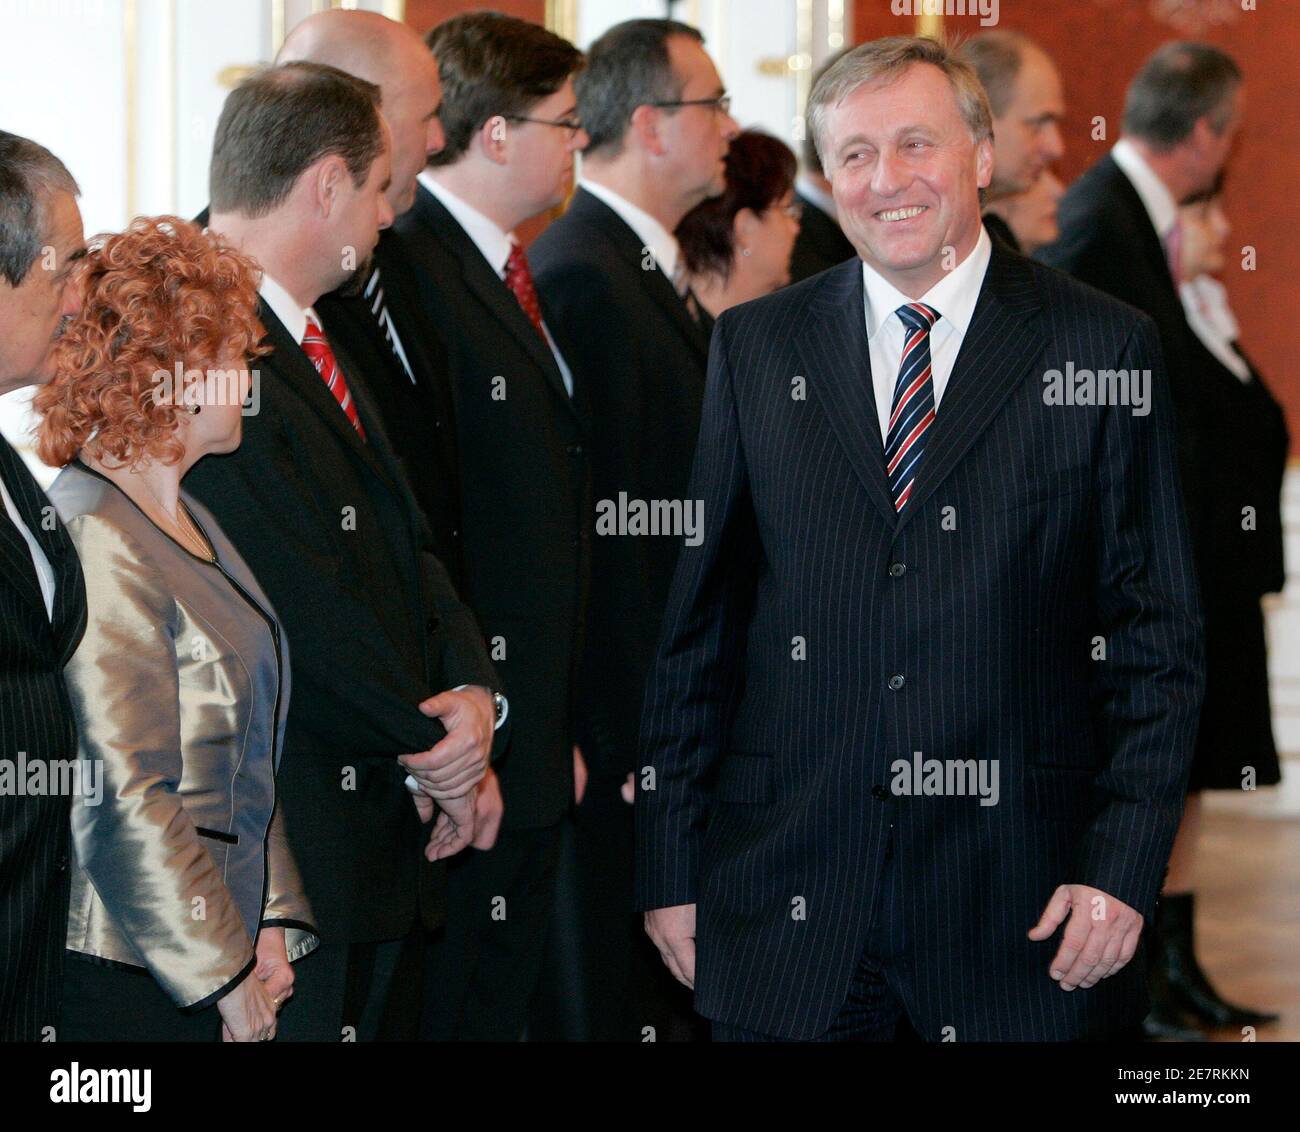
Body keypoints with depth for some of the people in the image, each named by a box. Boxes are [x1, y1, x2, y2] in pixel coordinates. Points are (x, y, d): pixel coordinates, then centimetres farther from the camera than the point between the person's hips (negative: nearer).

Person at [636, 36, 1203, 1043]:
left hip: (1020, 911, -2)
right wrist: (670, 869, 5)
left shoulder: (1104, 347, 1)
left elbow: (1156, 639, 1)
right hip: (785, 904, 2)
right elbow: (697, 624, 8)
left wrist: (1124, 866, -8)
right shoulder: (756, 347, 8)